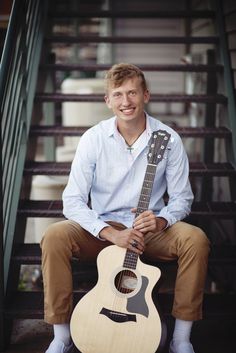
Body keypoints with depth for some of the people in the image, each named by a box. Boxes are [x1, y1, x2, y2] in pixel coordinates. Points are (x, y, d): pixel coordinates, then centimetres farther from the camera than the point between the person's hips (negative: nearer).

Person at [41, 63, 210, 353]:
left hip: (151, 230, 1)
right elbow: (73, 200, -11)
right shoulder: (93, 139, -9)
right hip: (102, 228, 0)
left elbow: (182, 198, 0)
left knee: (196, 239, -28)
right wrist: (111, 233, -25)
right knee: (54, 237, -27)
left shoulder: (168, 139, -7)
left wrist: (161, 220, -22)